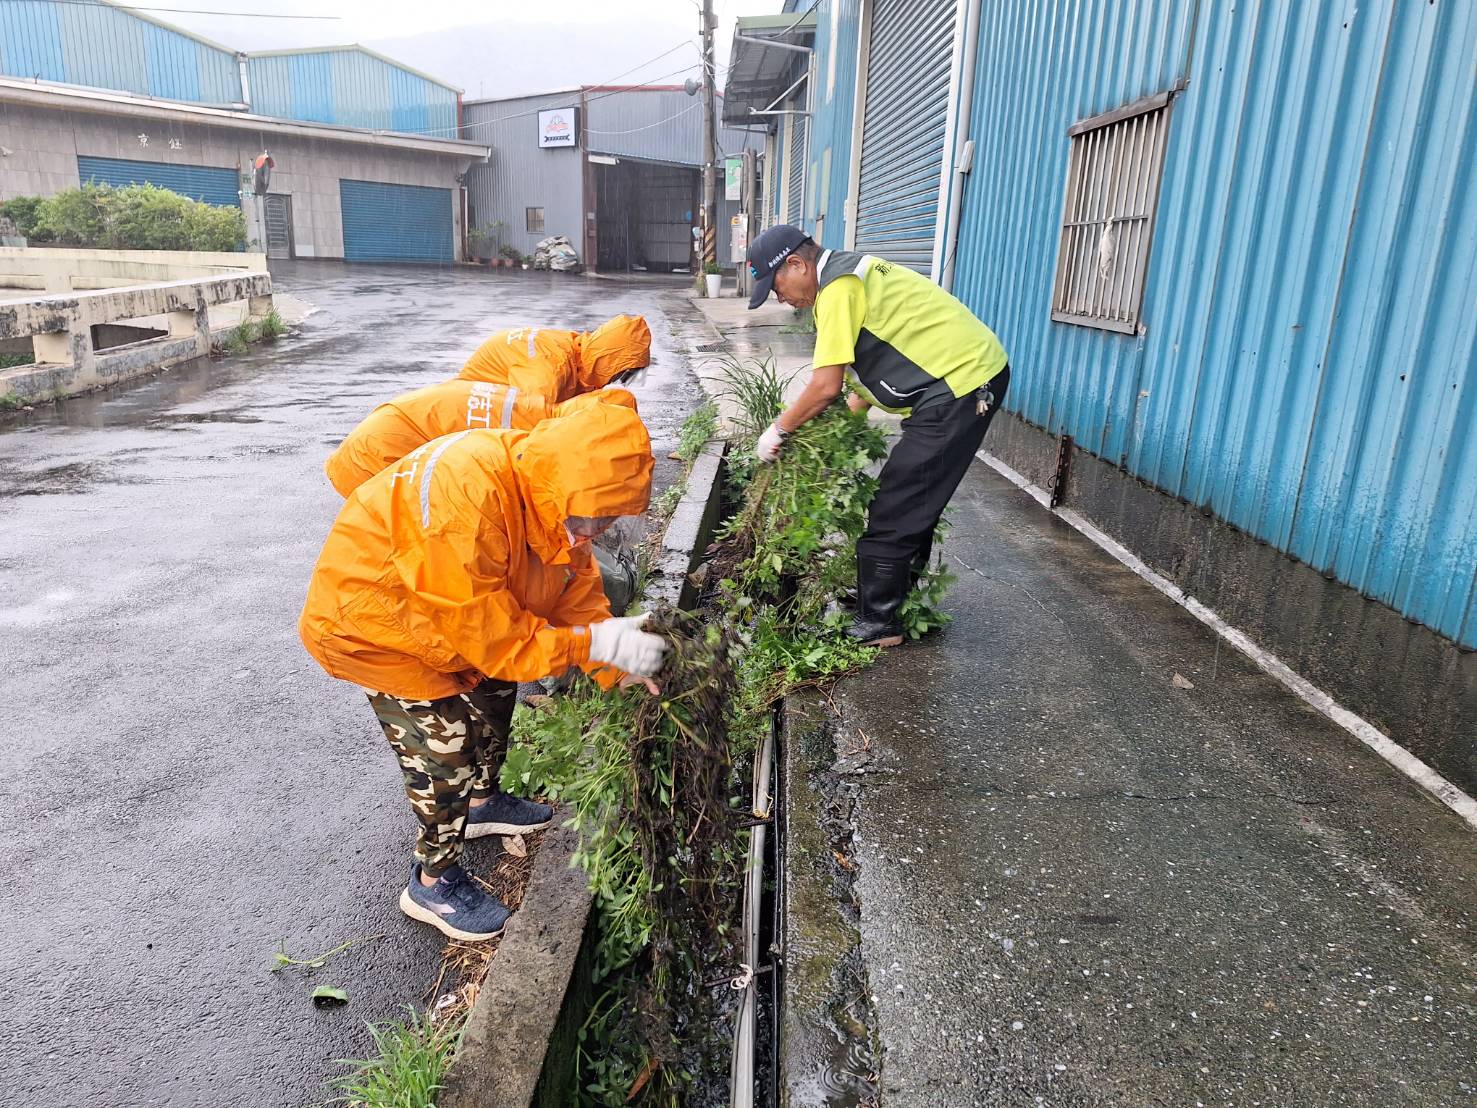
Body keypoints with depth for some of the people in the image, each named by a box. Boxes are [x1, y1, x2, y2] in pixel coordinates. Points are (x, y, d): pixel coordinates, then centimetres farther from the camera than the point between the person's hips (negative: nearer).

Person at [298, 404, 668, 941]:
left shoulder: (549, 493, -14)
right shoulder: (468, 498, -41)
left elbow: (577, 584, -4)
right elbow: (488, 633, -35)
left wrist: (615, 666, -14)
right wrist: (595, 644, -33)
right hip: (368, 620, -8)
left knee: (494, 691, 19)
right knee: (444, 743, -7)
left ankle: (481, 803, 43)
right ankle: (433, 884, 14)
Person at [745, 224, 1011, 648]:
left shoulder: (839, 287, -16)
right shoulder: (852, 275, 16)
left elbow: (825, 386, -18)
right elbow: (875, 364, 19)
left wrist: (778, 430, -5)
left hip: (961, 382, -11)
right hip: (977, 372, 11)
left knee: (895, 509, -5)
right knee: (913, 502, 20)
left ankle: (877, 624, 5)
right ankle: (901, 595, 34)